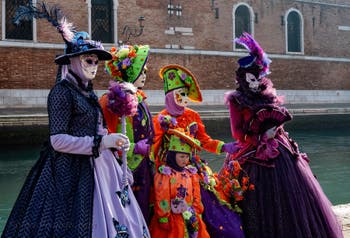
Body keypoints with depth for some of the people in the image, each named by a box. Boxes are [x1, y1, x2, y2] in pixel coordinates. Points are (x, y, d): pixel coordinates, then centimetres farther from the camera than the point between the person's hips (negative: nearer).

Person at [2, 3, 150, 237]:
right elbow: (58, 140, -17)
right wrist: (101, 142, -20)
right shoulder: (62, 91, -10)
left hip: (96, 167, 8)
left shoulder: (88, 92, 13)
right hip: (71, 171, -8)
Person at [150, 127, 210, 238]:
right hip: (172, 219, -5)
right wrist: (164, 220, -12)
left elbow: (196, 197, 11)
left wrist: (197, 215, 5)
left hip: (191, 217, 5)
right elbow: (161, 200, -11)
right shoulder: (164, 174, -9)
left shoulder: (191, 173, 9)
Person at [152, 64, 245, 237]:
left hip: (194, 167, 4)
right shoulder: (161, 120, -2)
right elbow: (154, 150, -6)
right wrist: (163, 131, -20)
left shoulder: (193, 116, 8)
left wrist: (223, 147, -1)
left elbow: (204, 140, 11)